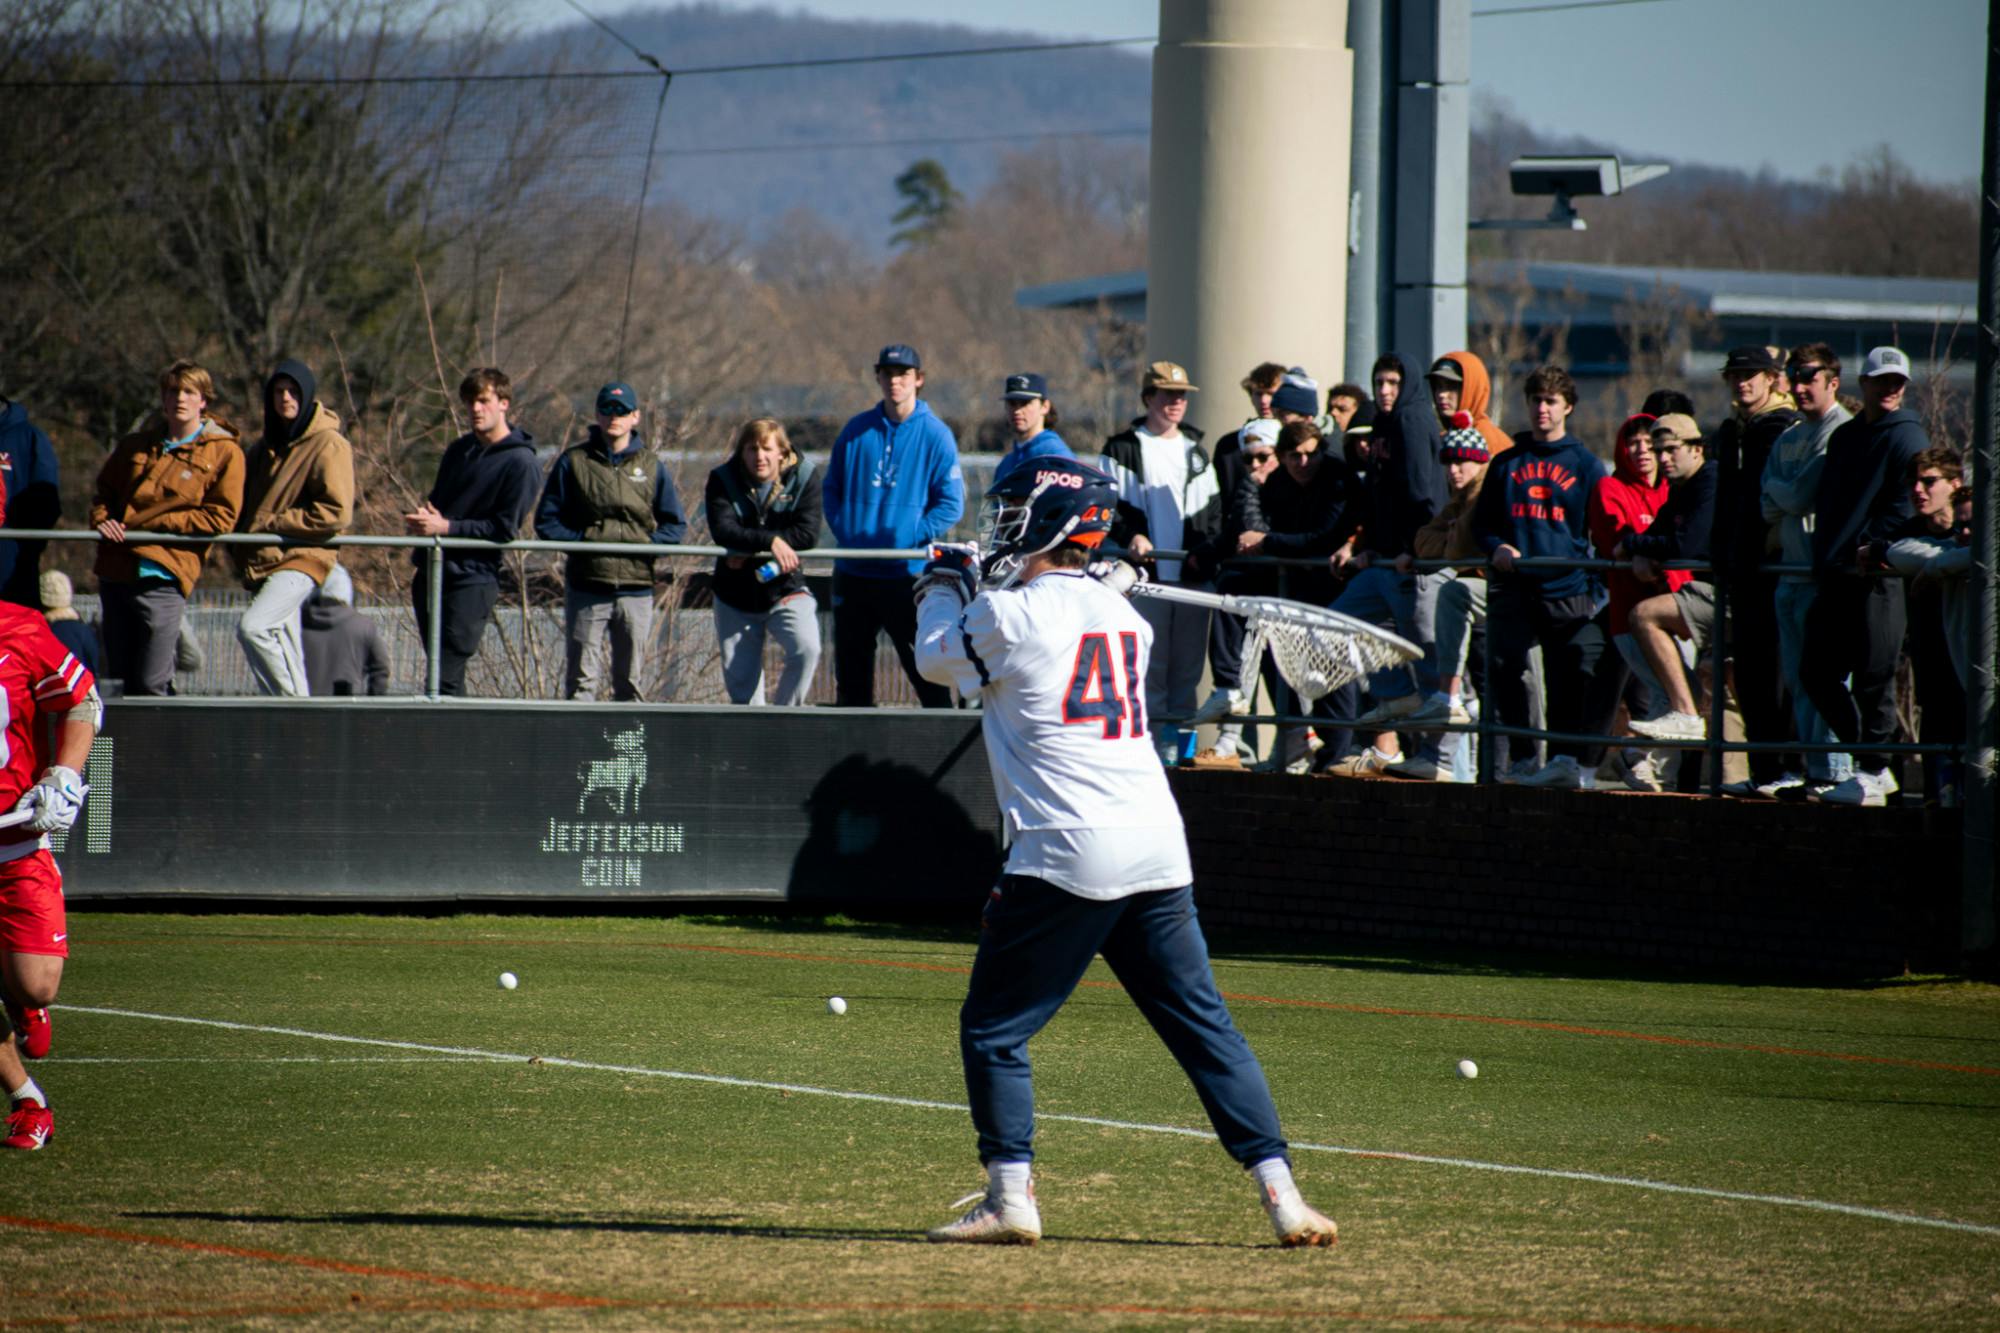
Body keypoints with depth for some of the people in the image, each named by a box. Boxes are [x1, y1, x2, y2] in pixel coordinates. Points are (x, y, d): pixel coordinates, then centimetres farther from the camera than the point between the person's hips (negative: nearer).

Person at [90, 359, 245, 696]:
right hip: (117, 571, 5)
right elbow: (103, 489, 26)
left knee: (151, 684, -10)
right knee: (120, 680, 9)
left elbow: (221, 517, -6)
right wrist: (101, 519, 1)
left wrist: (152, 523, -10)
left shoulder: (224, 453, 1)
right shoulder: (136, 445, 17)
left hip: (162, 576, -5)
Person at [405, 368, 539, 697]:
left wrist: (446, 527, -18)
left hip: (474, 579, -8)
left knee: (446, 676, -13)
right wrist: (424, 517, -2)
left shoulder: (520, 463, -9)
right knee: (438, 667, 11)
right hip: (432, 570, 8)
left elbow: (505, 528, -13)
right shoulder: (460, 450, 14)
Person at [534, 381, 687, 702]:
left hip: (636, 588, 2)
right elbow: (546, 522, 4)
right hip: (586, 588, -2)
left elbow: (675, 525, 10)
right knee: (581, 679, -4)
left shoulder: (652, 466, 9)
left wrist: (647, 545, -8)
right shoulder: (574, 461, 5)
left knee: (631, 681, 7)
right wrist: (582, 540, -10)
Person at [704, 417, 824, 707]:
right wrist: (770, 541, -33)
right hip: (735, 596, 2)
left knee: (806, 649, -26)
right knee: (740, 682, 5)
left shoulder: (803, 477, -7)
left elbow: (807, 534, -17)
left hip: (785, 589, -2)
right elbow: (722, 530, -21)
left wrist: (751, 550, -20)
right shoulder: (722, 480, -5)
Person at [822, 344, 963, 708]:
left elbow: (951, 505, -6)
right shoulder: (857, 430, 8)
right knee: (851, 673, 11)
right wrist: (842, 530, -3)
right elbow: (831, 488, 14)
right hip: (853, 572, 4)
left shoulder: (936, 435, -3)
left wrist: (908, 539, -14)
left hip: (908, 573, -4)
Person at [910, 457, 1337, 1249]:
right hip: (1158, 850, 6)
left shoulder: (1008, 615, -5)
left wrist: (943, 592, 34)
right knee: (1205, 1026, 8)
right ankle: (1281, 1194, 1)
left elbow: (938, 660, 15)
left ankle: (1011, 1197, 1)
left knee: (993, 1029, 7)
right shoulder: (1121, 614, 14)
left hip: (1067, 856, -6)